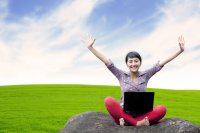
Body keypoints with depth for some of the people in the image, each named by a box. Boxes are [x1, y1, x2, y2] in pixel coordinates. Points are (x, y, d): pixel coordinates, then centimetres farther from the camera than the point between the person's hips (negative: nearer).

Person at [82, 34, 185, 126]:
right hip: (123, 114, -1)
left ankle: (125, 121, -33)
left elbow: (162, 63, 3)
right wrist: (90, 47, -7)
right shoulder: (122, 76, 6)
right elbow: (107, 62, 0)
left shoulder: (145, 75, 9)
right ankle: (138, 123, -36)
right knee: (108, 100, -29)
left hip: (141, 114, 1)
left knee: (162, 109, -27)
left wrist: (180, 50, -2)